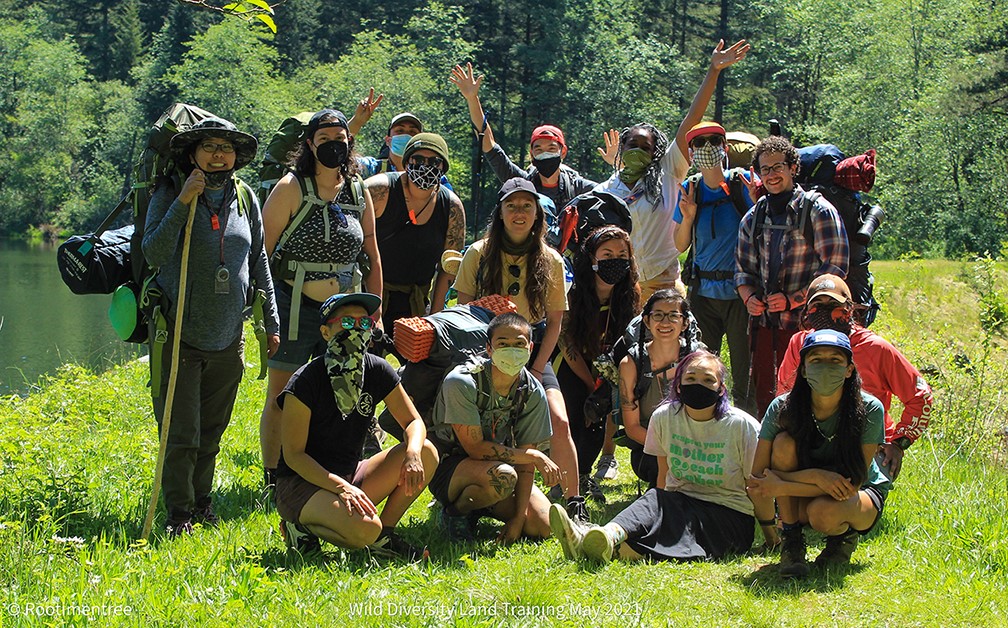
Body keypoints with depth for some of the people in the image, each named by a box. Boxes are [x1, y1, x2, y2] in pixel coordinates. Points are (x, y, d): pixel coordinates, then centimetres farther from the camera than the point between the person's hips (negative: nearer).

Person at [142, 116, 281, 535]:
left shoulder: (245, 199, 7)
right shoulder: (170, 195, -4)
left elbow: (259, 262, 15)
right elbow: (154, 254, -17)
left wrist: (271, 321, 14)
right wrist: (183, 201, -22)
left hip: (228, 338, 4)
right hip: (179, 337, -4)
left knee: (212, 431, 13)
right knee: (181, 434, -4)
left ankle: (202, 502, 27)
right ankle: (179, 513, 6)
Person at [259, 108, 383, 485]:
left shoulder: (359, 192, 8)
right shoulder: (292, 188, -6)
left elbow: (372, 256, 14)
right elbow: (262, 250, -6)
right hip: (294, 308, -4)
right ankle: (273, 481, 11)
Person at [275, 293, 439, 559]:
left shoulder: (378, 371, -1)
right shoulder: (306, 381, -17)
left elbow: (413, 421, 4)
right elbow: (293, 454, -17)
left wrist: (413, 452, -21)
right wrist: (341, 487, -30)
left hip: (351, 475, 7)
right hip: (303, 481, -7)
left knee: (427, 452, -13)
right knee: (365, 528, -35)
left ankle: (384, 535, -3)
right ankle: (302, 525, -5)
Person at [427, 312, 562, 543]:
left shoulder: (533, 393, -10)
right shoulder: (462, 383, -26)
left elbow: (525, 461, -8)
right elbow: (475, 448, -25)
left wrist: (518, 518, -15)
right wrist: (536, 457, -22)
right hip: (448, 465, -6)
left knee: (543, 526, -12)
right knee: (502, 476, -37)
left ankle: (479, 508, 13)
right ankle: (455, 511, -7)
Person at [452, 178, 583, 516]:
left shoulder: (551, 261, 2)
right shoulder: (479, 253, -1)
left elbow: (554, 322, 5)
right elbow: (464, 311, 3)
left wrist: (537, 370, -5)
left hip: (533, 352, 1)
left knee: (559, 423, -17)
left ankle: (573, 503, -8)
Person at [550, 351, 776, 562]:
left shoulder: (742, 426, -7)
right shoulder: (665, 417, 1)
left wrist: (771, 535, 3)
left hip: (731, 517, -3)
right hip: (681, 505, 3)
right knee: (655, 500, -31)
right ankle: (611, 535, -60)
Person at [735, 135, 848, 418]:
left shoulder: (819, 211, -3)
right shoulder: (753, 217, 14)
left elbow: (835, 269, -8)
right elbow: (743, 267, 19)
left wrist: (793, 299, -15)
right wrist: (749, 297, -3)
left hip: (803, 322, -5)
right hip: (762, 321, 5)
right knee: (761, 392, 7)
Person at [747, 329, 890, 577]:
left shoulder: (869, 409, -23)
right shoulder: (782, 408, -20)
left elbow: (851, 483, -26)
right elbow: (756, 480, -20)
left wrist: (781, 487, -31)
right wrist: (814, 476, -34)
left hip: (861, 495, -2)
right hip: (799, 501, 2)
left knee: (823, 512, -36)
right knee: (784, 442, -26)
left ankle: (845, 538, 2)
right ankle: (791, 543, -16)